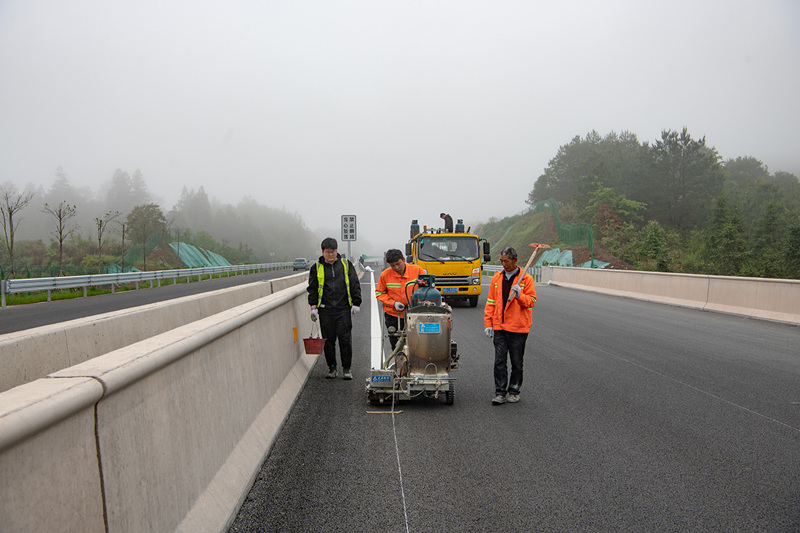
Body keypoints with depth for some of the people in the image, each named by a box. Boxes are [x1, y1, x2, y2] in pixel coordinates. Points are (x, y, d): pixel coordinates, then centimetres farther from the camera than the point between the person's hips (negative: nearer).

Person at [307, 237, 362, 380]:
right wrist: (313, 307, -2)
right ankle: (332, 368, 18)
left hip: (343, 309, -1)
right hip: (325, 311, 1)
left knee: (345, 339, -2)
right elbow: (312, 289, 8)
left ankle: (346, 369, 8)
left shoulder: (346, 264, 7)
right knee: (328, 340, 5)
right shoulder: (317, 268, 7)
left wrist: (356, 303, 0)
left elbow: (355, 285, 7)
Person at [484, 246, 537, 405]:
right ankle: (500, 392, 5)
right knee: (499, 361, 0)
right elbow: (491, 302, 12)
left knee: (517, 362, 7)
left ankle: (514, 391, 19)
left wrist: (519, 295, -23)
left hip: (518, 328, -3)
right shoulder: (496, 278, 10)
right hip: (499, 327, 3)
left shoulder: (526, 279, -2)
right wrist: (488, 323, 6)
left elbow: (531, 302, -5)